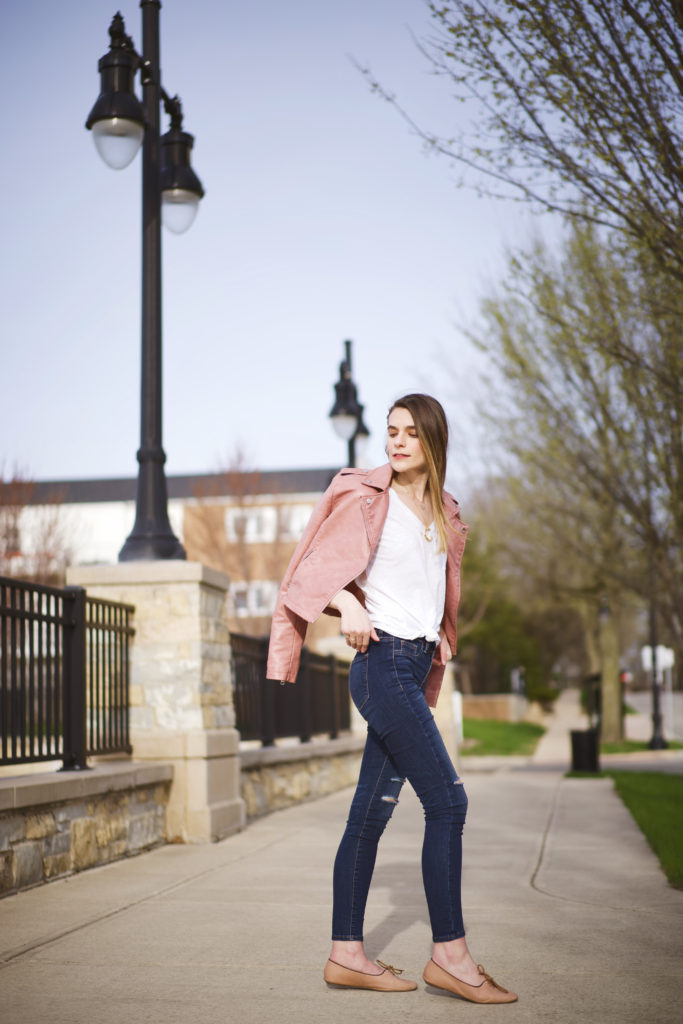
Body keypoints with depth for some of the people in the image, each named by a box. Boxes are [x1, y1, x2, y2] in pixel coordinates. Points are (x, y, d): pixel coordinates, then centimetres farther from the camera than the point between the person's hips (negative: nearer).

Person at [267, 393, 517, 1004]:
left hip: (416, 668, 7)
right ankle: (450, 954, -5)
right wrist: (347, 605, -22)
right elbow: (318, 568, -6)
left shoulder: (443, 514, 16)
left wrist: (440, 641, 15)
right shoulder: (366, 498, -4)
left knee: (372, 810, 8)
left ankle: (347, 954, 12)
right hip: (384, 662, -7)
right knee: (447, 800, -10)